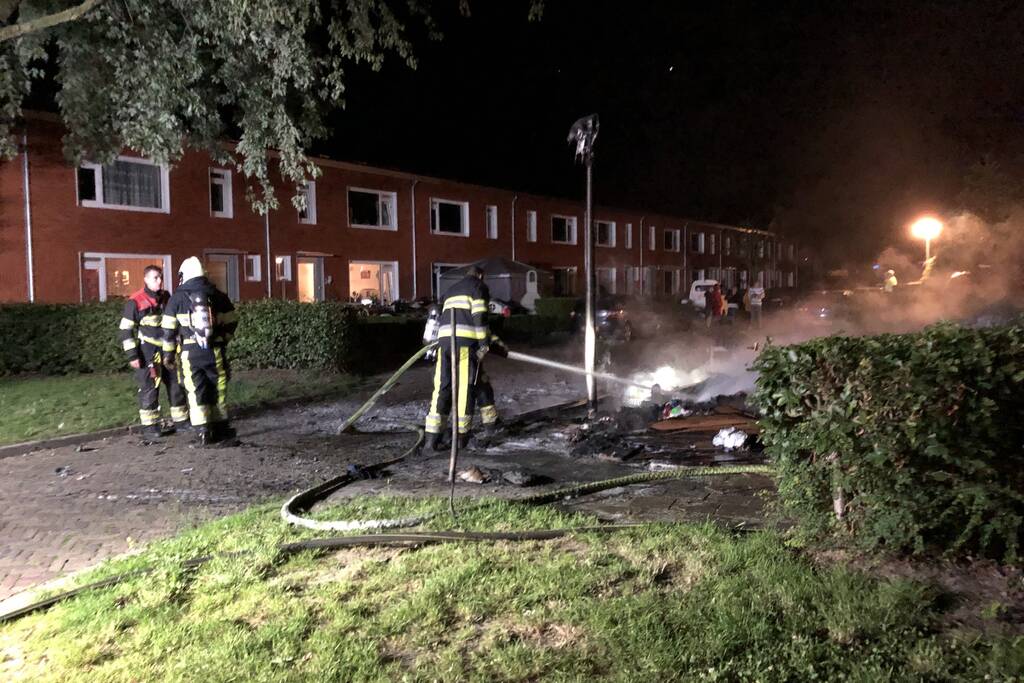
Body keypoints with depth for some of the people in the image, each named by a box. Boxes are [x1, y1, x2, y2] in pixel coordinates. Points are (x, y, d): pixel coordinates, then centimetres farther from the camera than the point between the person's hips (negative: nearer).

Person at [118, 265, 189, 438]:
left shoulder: (166, 298, 8)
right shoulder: (135, 301, -9)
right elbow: (126, 330, -8)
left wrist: (175, 349, 18)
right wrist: (132, 355, -12)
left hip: (168, 350, 5)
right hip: (147, 352, -5)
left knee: (176, 384, 8)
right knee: (149, 387, -1)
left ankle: (180, 420, 18)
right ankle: (149, 425, 8)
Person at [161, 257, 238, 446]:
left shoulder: (177, 298, -1)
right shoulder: (217, 295, 5)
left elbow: (169, 329, 1)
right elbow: (231, 321, 10)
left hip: (190, 352, -1)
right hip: (215, 351, 2)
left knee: (196, 392, 4)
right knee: (217, 389, 12)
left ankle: (203, 432, 0)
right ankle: (220, 427, 20)